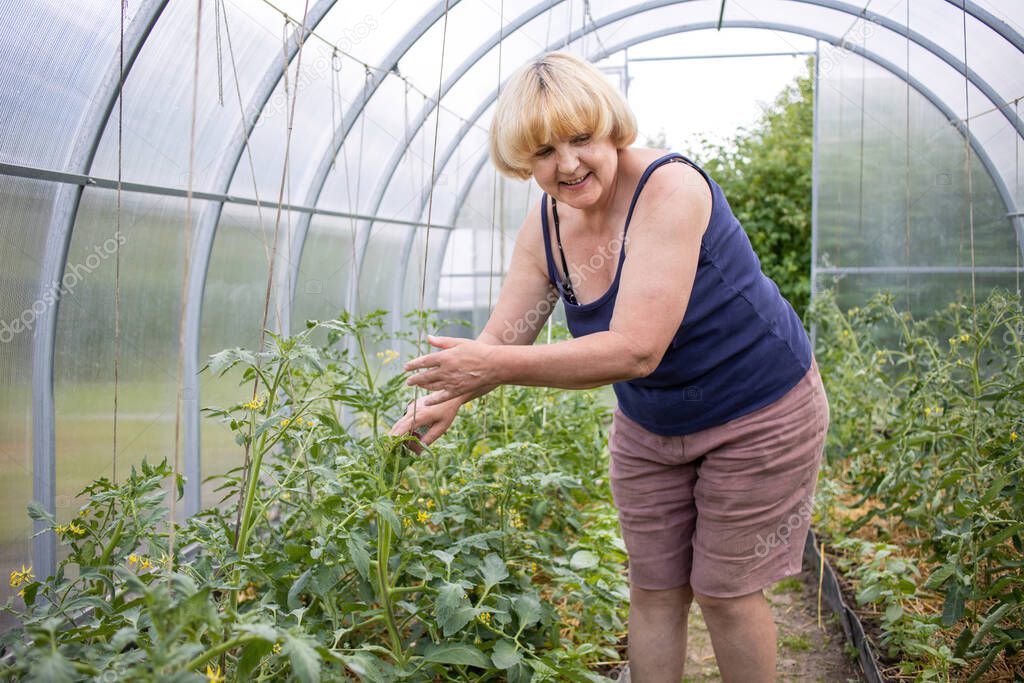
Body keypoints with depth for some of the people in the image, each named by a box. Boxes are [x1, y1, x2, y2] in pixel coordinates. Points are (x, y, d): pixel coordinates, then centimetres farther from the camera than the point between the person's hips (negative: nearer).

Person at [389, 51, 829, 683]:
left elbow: (634, 350, -36)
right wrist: (449, 397, -24)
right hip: (649, 427, 6)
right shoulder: (545, 227, -7)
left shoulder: (669, 187, -29)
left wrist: (498, 367, -37)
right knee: (654, 592, 11)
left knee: (726, 594, 4)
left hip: (758, 415, -6)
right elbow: (500, 340, -3)